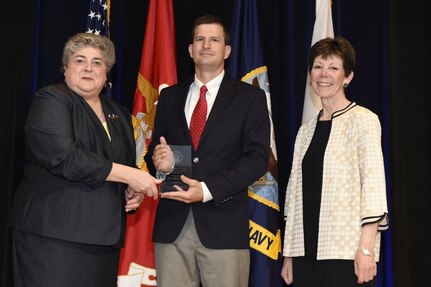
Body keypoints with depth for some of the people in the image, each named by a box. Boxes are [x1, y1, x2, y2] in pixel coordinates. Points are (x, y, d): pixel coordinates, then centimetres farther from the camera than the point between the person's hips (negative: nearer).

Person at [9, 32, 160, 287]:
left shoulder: (120, 115, 18)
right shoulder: (50, 100, -3)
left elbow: (129, 164, 28)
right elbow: (62, 156, -18)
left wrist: (133, 192, 4)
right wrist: (128, 174, -16)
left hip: (103, 236, 6)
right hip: (53, 235, -6)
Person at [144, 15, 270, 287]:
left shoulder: (250, 97, 5)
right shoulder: (170, 96, 16)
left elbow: (258, 158, -4)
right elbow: (154, 151, 16)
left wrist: (208, 189, -15)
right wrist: (159, 160, -9)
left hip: (223, 223, -3)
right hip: (172, 223, 3)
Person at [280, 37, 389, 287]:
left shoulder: (363, 120, -1)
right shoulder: (306, 130, 15)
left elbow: (373, 181, -9)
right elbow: (296, 190, 14)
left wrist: (366, 248, -18)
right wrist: (288, 254, 11)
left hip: (347, 251, -5)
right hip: (306, 251, 5)